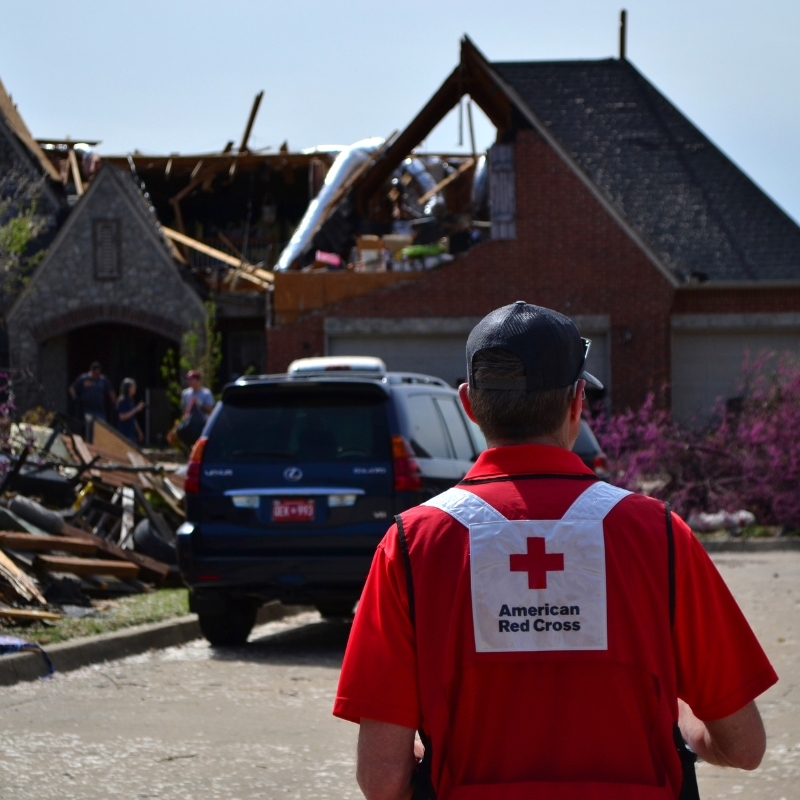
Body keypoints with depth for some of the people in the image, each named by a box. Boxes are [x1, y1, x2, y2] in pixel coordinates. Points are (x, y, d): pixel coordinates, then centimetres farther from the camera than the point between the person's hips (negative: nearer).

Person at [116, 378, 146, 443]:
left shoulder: (131, 401, 14)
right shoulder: (122, 401, -11)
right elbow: (122, 417, -20)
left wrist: (139, 432, 21)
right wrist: (136, 409, -19)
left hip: (131, 432, 8)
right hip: (124, 433, -8)